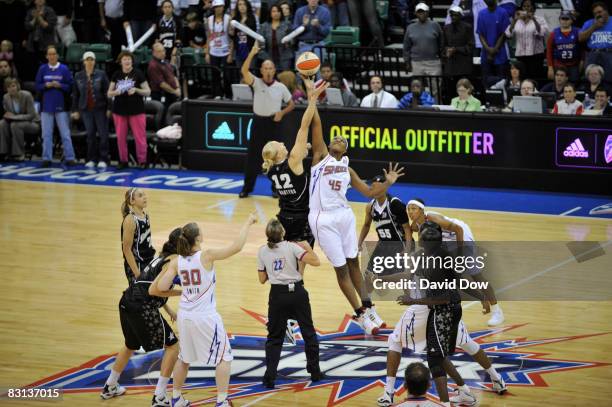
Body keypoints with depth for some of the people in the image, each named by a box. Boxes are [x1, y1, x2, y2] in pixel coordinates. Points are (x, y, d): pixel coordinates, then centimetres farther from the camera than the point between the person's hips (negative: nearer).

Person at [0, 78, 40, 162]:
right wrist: (8, 116, -16)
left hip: (32, 123, -5)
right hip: (18, 121, 5)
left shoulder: (26, 96, -21)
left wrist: (14, 117, -28)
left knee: (15, 125, -34)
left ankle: (19, 154, -23)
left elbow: (31, 115, -21)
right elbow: (7, 113, 8)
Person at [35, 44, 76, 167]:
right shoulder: (42, 69, 4)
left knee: (65, 134, -1)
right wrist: (46, 85, -12)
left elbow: (70, 86, -1)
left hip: (61, 105, -2)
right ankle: (47, 158, 10)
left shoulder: (64, 69, -1)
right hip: (46, 105, 2)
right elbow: (38, 86, 6)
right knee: (47, 134, 4)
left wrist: (59, 85, -17)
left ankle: (69, 158, 1)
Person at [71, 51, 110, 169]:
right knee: (90, 134, 6)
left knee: (103, 134, -3)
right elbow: (75, 94, 10)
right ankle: (91, 159, 14)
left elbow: (107, 91, -3)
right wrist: (75, 110, 8)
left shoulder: (101, 74, -1)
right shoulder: (78, 76, 6)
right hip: (86, 110, 2)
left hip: (100, 108, -2)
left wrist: (109, 108, -8)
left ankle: (103, 160, 3)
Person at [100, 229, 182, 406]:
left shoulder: (163, 257, 18)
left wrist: (168, 310, 22)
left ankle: (110, 387, 45)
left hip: (127, 303, 9)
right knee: (172, 346, 3)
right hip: (143, 308, -9)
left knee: (131, 345, 31)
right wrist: (179, 292, -10)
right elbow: (153, 290, -18)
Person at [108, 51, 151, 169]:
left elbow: (148, 92, -1)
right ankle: (123, 161, 17)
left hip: (136, 110, -3)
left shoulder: (138, 74, -2)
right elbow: (109, 93, 9)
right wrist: (116, 92, -13)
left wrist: (136, 90, -18)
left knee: (139, 136, -4)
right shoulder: (116, 75, 6)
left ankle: (142, 161, 5)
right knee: (121, 137, 6)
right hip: (119, 110, 3)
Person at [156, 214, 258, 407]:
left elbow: (161, 287, -7)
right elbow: (236, 247, -21)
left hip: (185, 316, 5)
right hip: (206, 318, -5)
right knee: (224, 357, 10)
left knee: (184, 358, 24)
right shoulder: (207, 256, -17)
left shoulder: (176, 262, -4)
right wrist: (248, 222, -11)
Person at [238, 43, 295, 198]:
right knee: (253, 156, 3)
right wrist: (252, 53, -28)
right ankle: (247, 187, 11)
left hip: (273, 123, 0)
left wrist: (282, 113, -10)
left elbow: (291, 104, 9)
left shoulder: (281, 87, 0)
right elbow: (244, 70, -20)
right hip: (258, 122, 0)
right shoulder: (256, 83, -3)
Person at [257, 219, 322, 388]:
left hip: (277, 295, 1)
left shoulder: (262, 251, -1)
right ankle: (314, 372, 22)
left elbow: (262, 279, 5)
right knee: (308, 332, 16)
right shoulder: (292, 247, -9)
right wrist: (307, 247, 1)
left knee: (274, 337, 10)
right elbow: (316, 262, -14)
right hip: (297, 293, -1)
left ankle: (269, 377, -2)